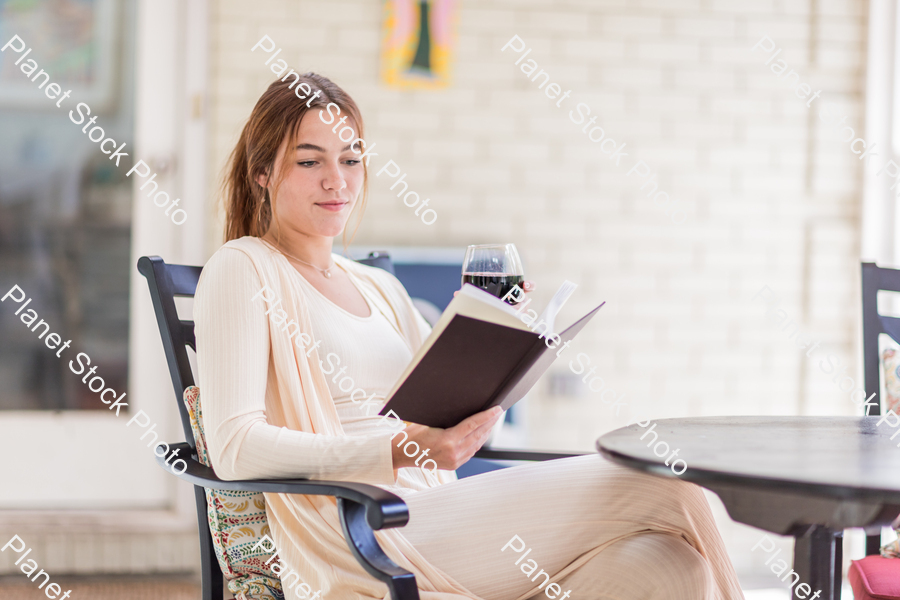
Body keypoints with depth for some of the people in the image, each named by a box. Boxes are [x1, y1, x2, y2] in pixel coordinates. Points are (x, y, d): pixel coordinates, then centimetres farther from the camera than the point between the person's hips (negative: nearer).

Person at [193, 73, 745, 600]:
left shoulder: (381, 289, 24)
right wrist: (397, 452, -21)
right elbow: (235, 450, -12)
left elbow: (457, 418, 23)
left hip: (430, 517, 7)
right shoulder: (244, 268, 1)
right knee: (655, 486, -15)